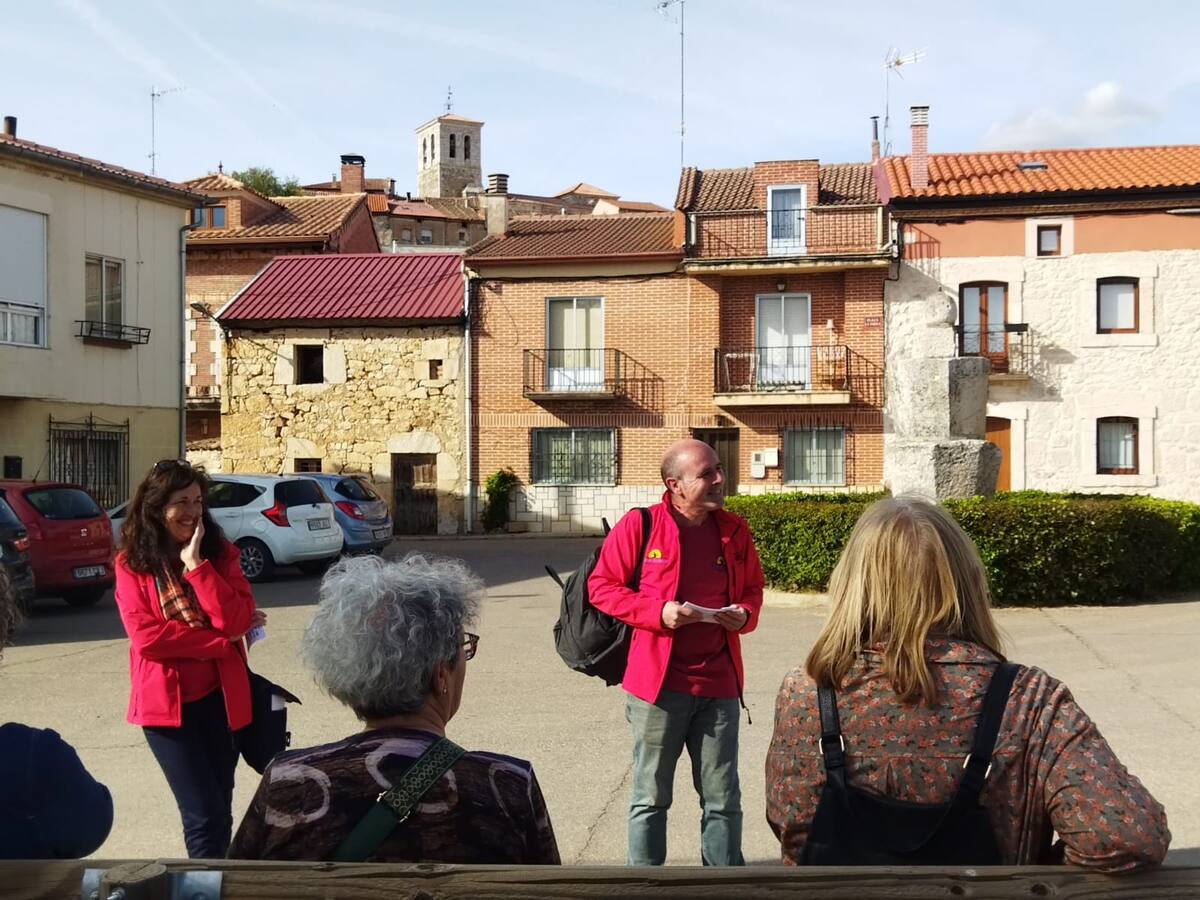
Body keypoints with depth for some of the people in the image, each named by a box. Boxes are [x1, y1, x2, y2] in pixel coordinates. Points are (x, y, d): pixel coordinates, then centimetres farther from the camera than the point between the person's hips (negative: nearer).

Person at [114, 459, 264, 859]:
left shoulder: (220, 553, 2)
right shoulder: (131, 565, -4)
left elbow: (235, 620, -10)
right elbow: (145, 636, -15)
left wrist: (197, 564, -16)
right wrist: (222, 640, -12)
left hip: (219, 698, 3)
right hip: (166, 702, -3)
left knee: (219, 811, 12)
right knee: (205, 816, -8)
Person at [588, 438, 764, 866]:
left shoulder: (735, 530, 6)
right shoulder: (639, 525, -6)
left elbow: (753, 590, 19)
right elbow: (601, 586, -3)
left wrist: (744, 614, -4)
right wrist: (658, 612, -16)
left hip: (719, 685, 3)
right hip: (658, 683, -3)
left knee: (723, 799, 10)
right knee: (650, 798, 9)